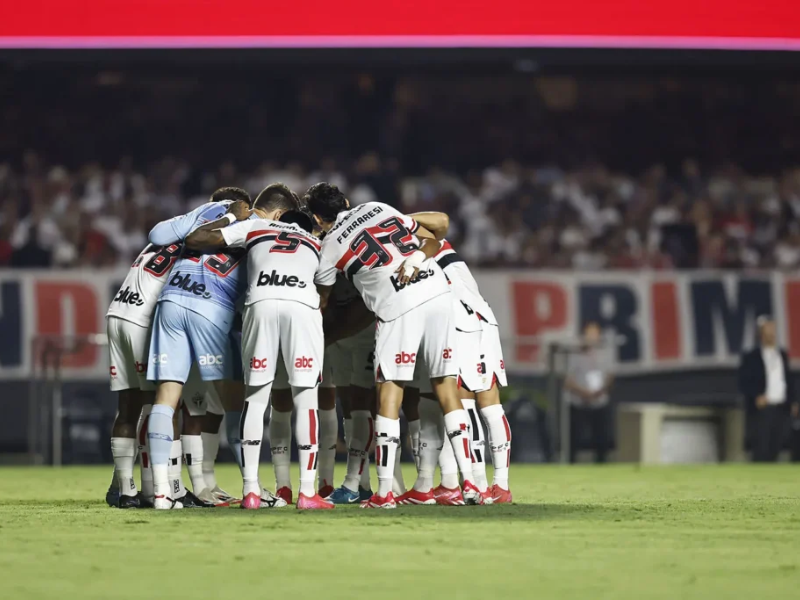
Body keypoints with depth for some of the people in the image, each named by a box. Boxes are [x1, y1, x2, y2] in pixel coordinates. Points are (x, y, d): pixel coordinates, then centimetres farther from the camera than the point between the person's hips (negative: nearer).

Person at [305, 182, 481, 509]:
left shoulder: (331, 246, 12)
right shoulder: (379, 208, 23)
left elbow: (320, 301, 24)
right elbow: (432, 242, 22)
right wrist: (416, 259, 4)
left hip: (399, 306, -4)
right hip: (437, 290, 4)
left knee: (389, 390, 2)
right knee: (446, 387, 9)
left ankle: (384, 491, -4)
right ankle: (469, 482, 6)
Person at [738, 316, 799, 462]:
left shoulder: (782, 355, 14)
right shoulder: (750, 357, -1)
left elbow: (788, 379, 18)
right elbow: (743, 383, -3)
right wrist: (756, 396, -18)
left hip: (782, 409, 4)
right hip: (763, 408, -4)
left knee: (776, 447, 5)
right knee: (761, 449, -7)